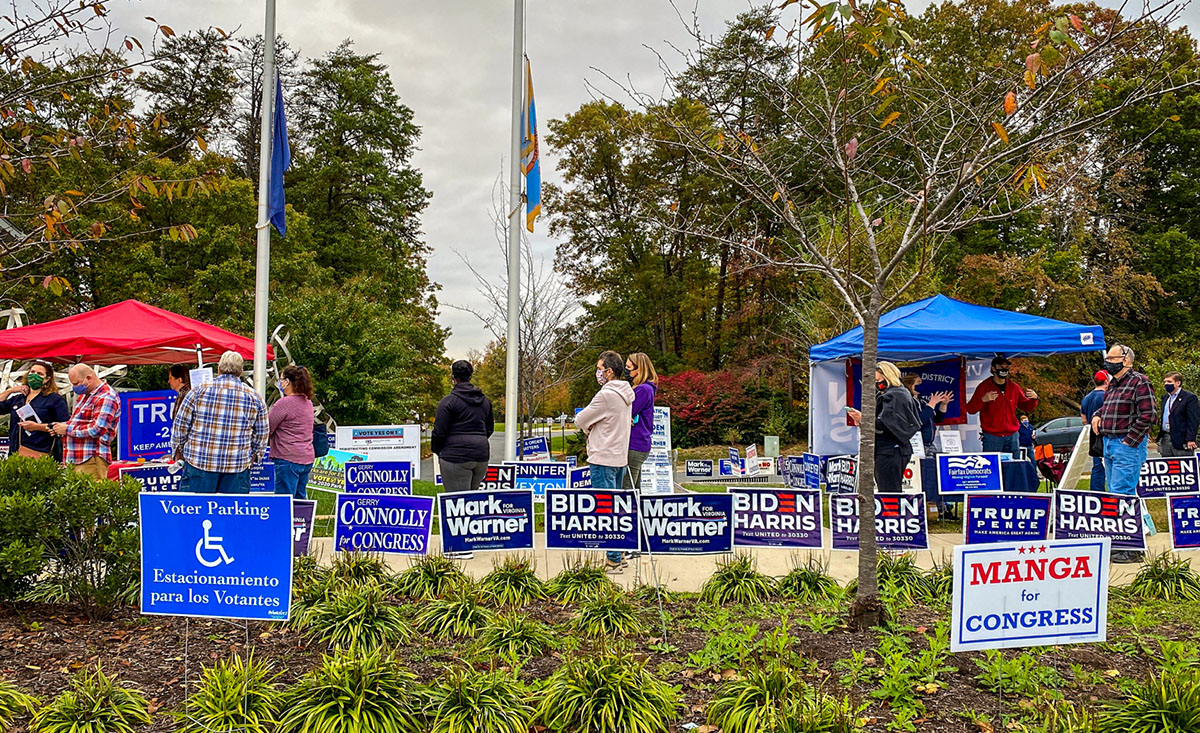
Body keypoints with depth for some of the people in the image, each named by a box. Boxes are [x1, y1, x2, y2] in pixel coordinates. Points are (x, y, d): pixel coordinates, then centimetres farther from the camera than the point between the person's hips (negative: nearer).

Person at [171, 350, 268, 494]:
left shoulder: (198, 392, 0)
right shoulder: (255, 398, 4)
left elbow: (180, 426, 5)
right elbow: (261, 436, 10)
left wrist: (180, 450, 20)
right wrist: (253, 458, 24)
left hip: (199, 462, -1)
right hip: (238, 469, 1)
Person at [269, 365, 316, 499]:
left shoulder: (284, 403, -13)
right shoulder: (307, 402, 12)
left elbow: (266, 430, -8)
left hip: (288, 458, -8)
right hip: (307, 459, 9)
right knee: (300, 498, 15)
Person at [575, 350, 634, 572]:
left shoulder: (606, 395, -18)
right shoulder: (625, 394, 12)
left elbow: (580, 421, -9)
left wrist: (588, 428, 11)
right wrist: (591, 427, 2)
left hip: (603, 459, -10)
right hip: (620, 457, 10)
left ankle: (613, 560, -3)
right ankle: (618, 555, 21)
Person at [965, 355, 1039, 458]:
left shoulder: (1014, 387, 11)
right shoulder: (984, 387, -1)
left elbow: (1026, 407, 19)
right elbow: (970, 409, -4)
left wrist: (1034, 399, -3)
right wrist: (982, 400, -23)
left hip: (1012, 436, 4)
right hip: (991, 437, -4)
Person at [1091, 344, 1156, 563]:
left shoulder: (1139, 382, -9)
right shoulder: (1112, 384, 17)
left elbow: (1148, 415, -15)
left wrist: (1130, 441, -16)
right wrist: (1097, 415, 10)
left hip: (1128, 446, -9)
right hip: (1109, 444, 9)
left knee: (1122, 494, -12)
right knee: (1114, 493, 11)